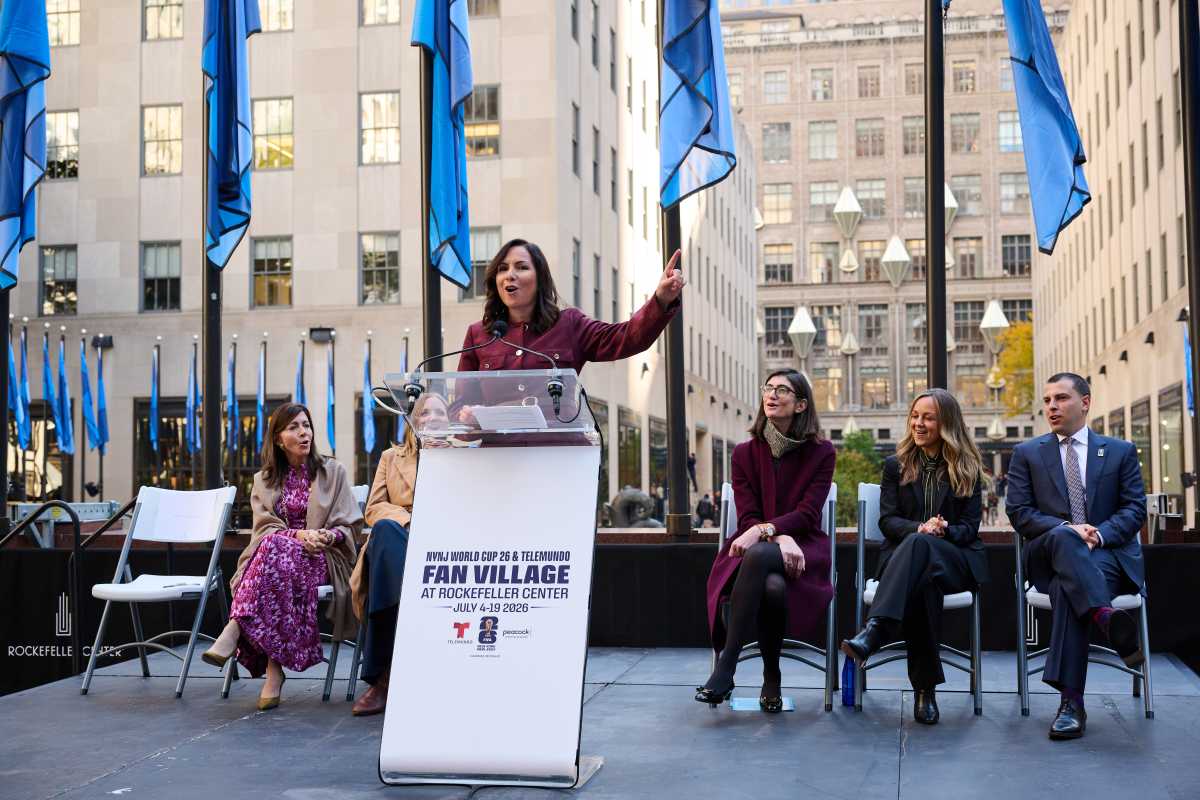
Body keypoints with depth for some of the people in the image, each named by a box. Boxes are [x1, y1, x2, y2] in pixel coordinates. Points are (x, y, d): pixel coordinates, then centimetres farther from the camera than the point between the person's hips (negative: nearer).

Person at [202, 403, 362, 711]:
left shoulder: (333, 472, 13)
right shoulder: (264, 480, 17)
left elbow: (350, 525, 6)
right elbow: (265, 526, 4)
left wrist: (326, 536, -17)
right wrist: (298, 535, -16)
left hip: (323, 559, -1)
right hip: (276, 553, 2)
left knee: (275, 547, -36)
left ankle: (234, 631, -48)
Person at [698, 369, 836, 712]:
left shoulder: (821, 453, 6)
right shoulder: (745, 453, 12)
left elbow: (807, 514, -5)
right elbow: (747, 517, 2)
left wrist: (764, 530, -23)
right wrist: (781, 538, -19)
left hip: (802, 547, -2)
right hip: (754, 550, 2)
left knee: (760, 554, -39)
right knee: (772, 586, -38)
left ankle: (725, 667, -37)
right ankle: (771, 677, -19)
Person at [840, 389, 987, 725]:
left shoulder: (966, 469, 14)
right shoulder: (896, 465, 17)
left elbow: (970, 527, 8)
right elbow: (887, 520, 7)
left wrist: (944, 530, -16)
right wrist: (920, 528, -15)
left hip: (957, 561, -1)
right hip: (902, 554, 1)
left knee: (919, 545, -40)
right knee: (922, 581, -40)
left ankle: (873, 633, -59)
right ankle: (925, 686, -44)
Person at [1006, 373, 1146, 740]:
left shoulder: (1121, 452, 15)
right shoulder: (1027, 454, 15)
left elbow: (1135, 510, 6)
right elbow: (1019, 511, 4)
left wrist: (1099, 534, -14)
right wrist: (1067, 529, -13)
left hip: (1109, 554, -1)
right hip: (1048, 558, 1)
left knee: (1066, 589, -37)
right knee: (1062, 538, -38)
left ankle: (1071, 701, -44)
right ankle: (1107, 617, -58)